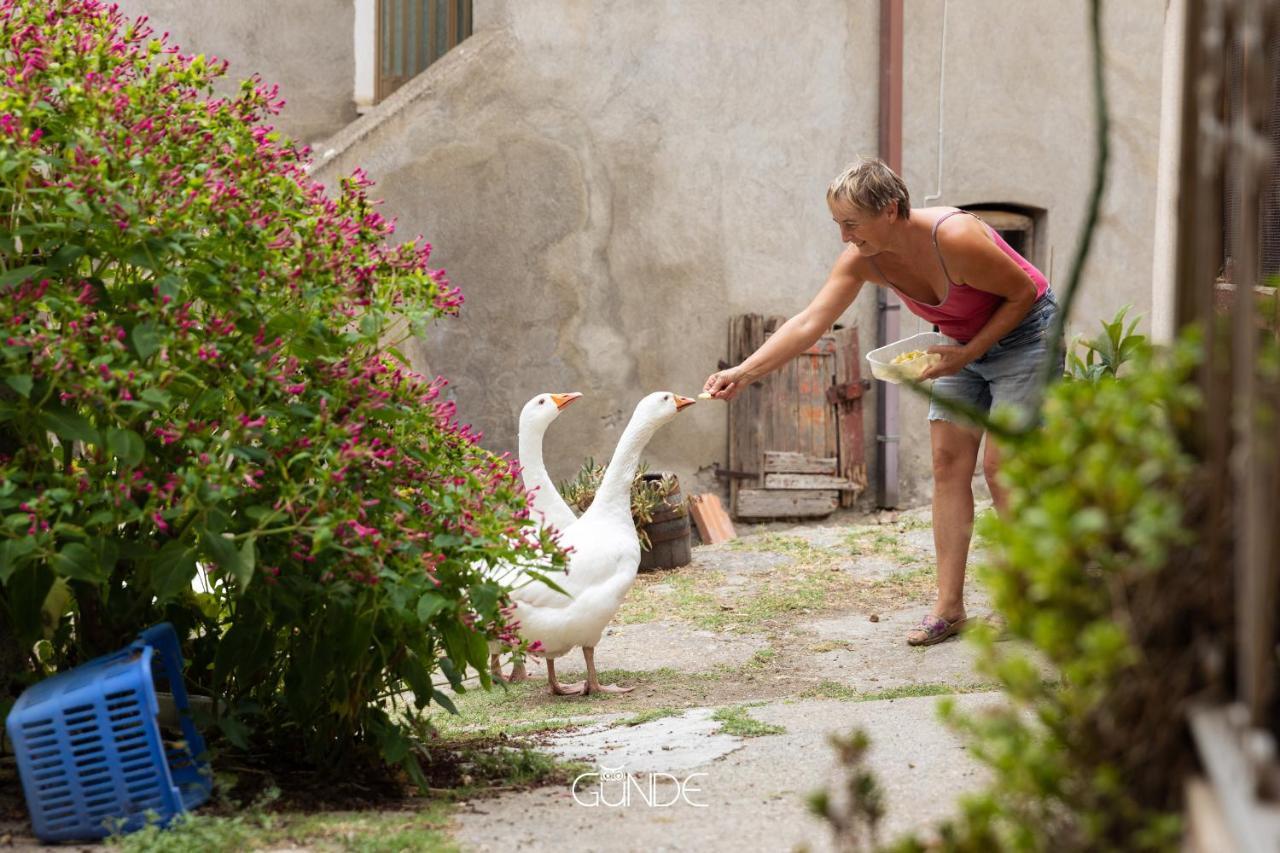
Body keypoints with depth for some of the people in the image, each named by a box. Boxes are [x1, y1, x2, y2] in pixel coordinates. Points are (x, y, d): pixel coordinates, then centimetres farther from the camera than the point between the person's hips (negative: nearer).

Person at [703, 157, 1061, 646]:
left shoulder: (953, 239, -33)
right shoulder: (862, 259, -14)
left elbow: (1024, 292, -20)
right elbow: (809, 324, -17)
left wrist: (968, 353, -24)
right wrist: (743, 373, -27)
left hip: (1023, 335, -7)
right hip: (963, 345, 7)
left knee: (1000, 466, -11)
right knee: (948, 463, -1)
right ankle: (948, 607, 0)